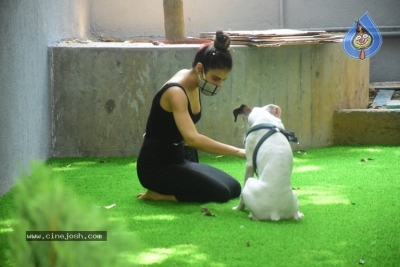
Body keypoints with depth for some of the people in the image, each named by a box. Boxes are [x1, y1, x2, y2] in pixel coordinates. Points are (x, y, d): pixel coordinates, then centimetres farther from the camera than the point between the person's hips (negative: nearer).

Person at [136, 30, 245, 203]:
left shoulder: (194, 83, 2)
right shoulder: (176, 92, -25)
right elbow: (192, 139, -39)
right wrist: (237, 152, -41)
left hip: (177, 160, 10)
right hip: (155, 166, -10)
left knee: (234, 188, 6)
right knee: (220, 193, -21)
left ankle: (165, 189, 10)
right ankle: (158, 194, -6)